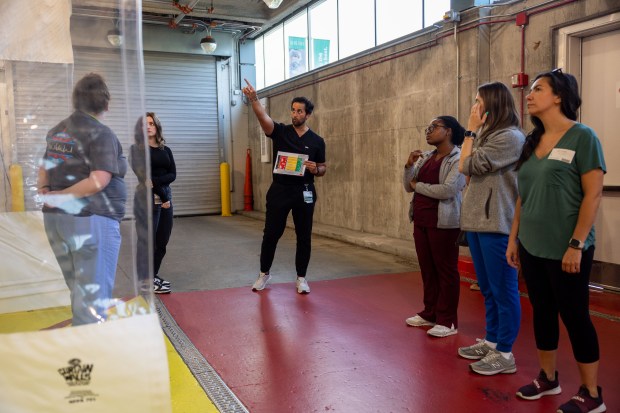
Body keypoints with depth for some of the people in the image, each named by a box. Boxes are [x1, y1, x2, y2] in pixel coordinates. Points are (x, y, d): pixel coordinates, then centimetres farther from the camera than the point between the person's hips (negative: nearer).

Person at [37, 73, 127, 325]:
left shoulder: (57, 131, 14)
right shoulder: (101, 134, -11)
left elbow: (44, 169, 18)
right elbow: (98, 182, -20)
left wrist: (46, 192, 5)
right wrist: (60, 197, -12)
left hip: (55, 219, 8)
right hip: (91, 221, -8)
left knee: (80, 292, 20)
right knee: (93, 299, -1)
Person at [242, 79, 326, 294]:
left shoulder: (317, 141, 2)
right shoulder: (280, 131, 0)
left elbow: (323, 168, 11)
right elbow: (263, 117, -20)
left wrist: (316, 169, -14)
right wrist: (253, 99, -38)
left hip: (304, 193, 1)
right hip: (279, 190, 0)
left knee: (304, 237, 6)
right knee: (271, 234, 6)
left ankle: (301, 278, 20)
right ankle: (264, 273, 25)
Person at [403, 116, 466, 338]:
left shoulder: (458, 158, -9)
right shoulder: (426, 157, 13)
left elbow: (447, 190, -21)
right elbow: (408, 186, 13)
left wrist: (418, 186, -7)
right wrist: (409, 165, -5)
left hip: (443, 222, -7)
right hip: (421, 220, 7)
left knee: (445, 270, 1)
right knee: (427, 269, 13)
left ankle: (448, 321, 10)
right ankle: (430, 313, 26)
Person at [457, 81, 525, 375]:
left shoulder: (510, 137, -12)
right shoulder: (487, 136, 16)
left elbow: (468, 166, -14)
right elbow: (464, 169, 12)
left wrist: (471, 131, -6)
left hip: (497, 223, -10)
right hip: (478, 221, 10)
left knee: (503, 289, -1)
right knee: (488, 289, 17)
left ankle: (504, 353, 8)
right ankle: (491, 342, 29)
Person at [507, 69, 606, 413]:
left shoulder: (582, 137, -9)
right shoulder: (532, 141, 10)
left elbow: (593, 194, -13)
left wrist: (576, 245, -18)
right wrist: (514, 237, 10)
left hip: (564, 248, -6)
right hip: (532, 246, 6)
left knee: (574, 316, 3)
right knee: (542, 312, 15)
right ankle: (548, 378, 31)